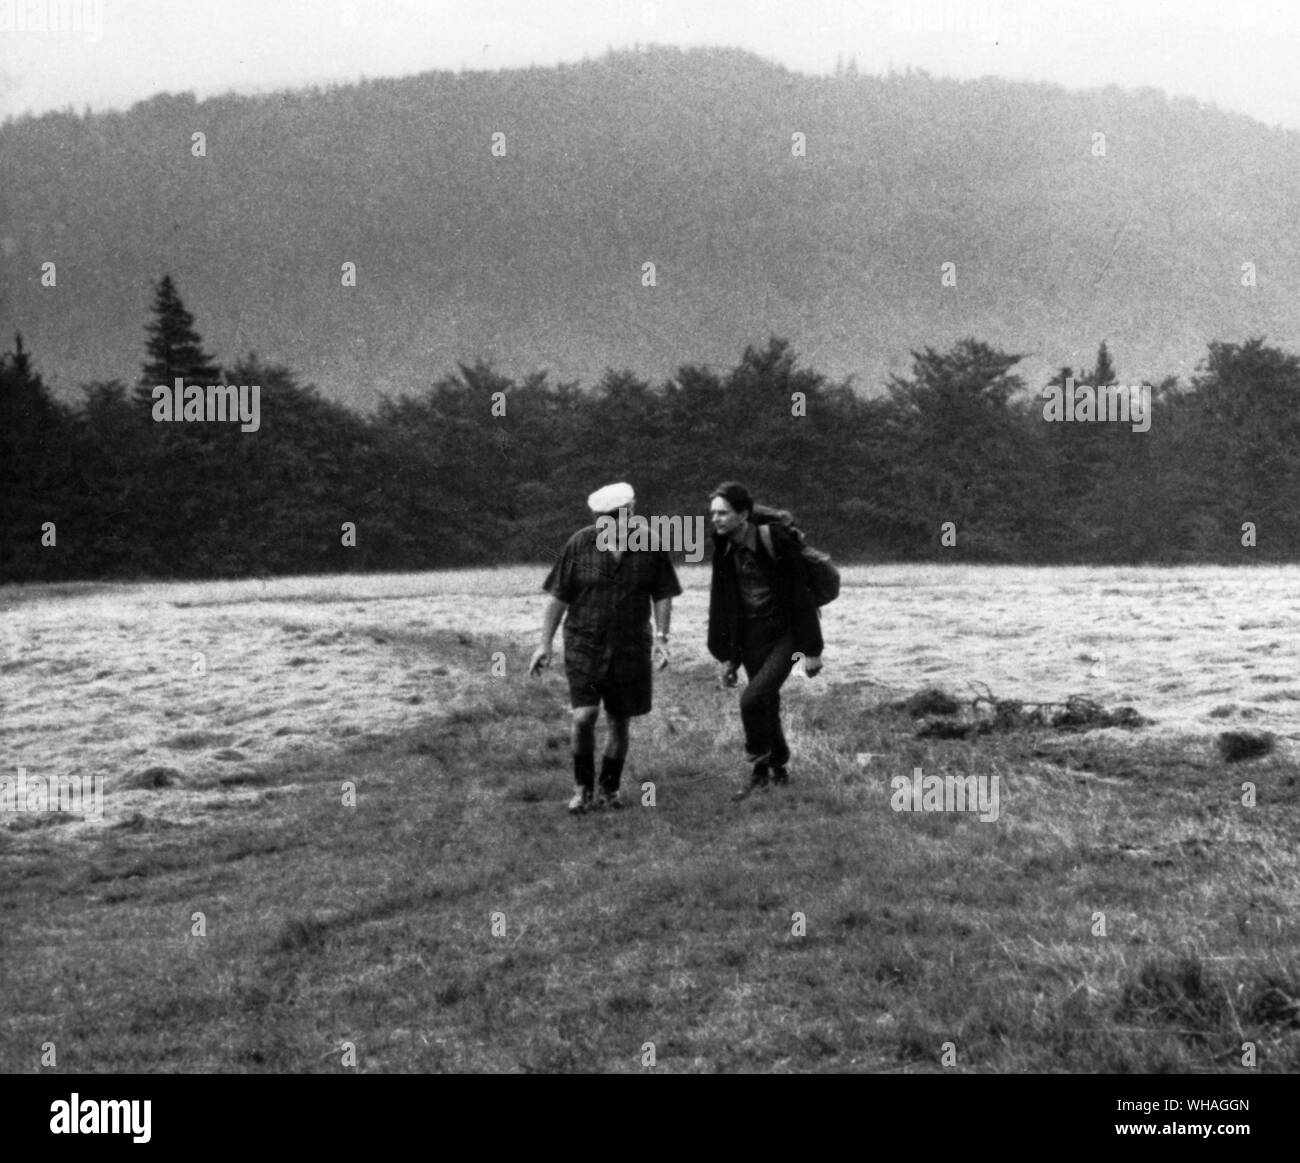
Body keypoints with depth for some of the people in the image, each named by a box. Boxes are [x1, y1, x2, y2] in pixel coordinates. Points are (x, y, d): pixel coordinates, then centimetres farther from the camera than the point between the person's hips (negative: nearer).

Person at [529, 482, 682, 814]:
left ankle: (609, 789, 24)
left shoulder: (650, 546, -4)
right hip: (584, 646, -1)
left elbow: (662, 597, 3)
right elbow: (558, 598, -3)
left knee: (619, 721, 8)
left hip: (630, 648, 1)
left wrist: (661, 638, -9)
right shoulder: (580, 545, -7)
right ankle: (582, 787, 5)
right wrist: (545, 644, -6)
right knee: (584, 717, -13)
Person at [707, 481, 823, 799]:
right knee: (766, 707, 11)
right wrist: (725, 655, 9)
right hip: (750, 638, 6)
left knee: (752, 699, -20)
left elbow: (800, 597, -14)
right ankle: (779, 770, 29)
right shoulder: (724, 550, 1)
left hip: (783, 636, -6)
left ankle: (760, 768, -2)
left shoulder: (777, 543, -18)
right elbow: (720, 603, 9)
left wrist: (811, 650, -13)